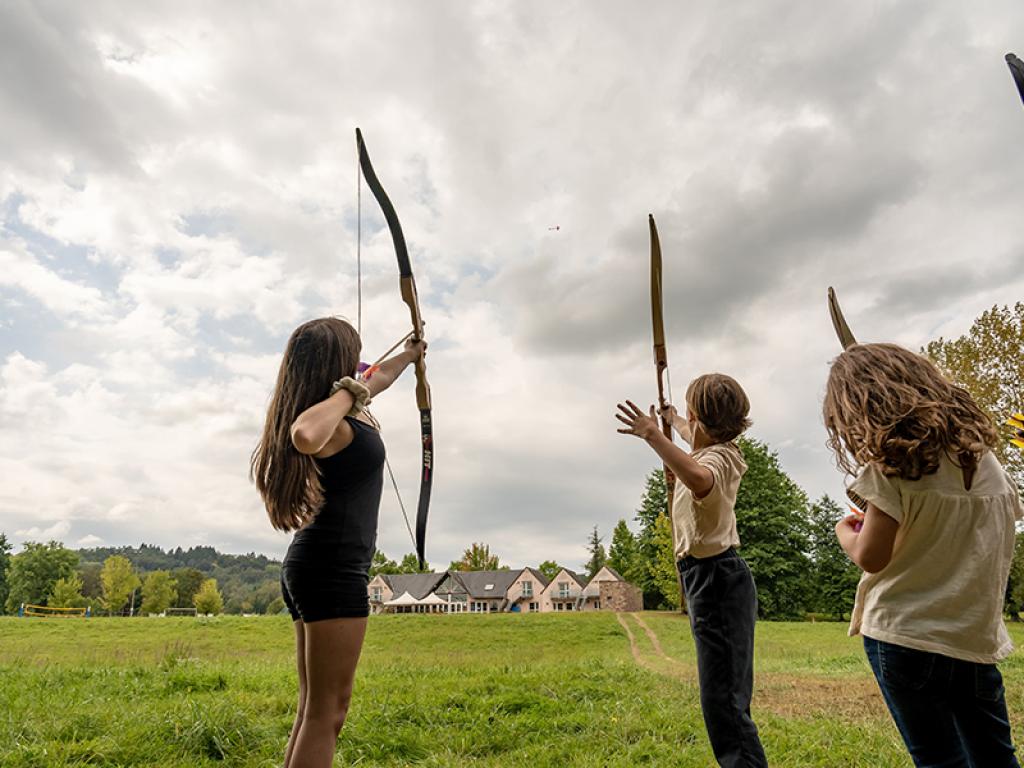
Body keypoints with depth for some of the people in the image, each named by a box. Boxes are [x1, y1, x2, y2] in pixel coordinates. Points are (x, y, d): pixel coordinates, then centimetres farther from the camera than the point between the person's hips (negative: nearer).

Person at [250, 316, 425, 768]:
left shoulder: (347, 409, 15)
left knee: (314, 710, 15)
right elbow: (305, 436, -39)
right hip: (332, 567, -10)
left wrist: (408, 356, 53)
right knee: (327, 712, -6)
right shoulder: (337, 422, -14)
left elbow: (376, 380, 36)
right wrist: (347, 392, -21)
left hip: (315, 565, 10)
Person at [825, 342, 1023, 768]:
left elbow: (870, 557, -18)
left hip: (906, 636, -6)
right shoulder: (982, 454, 5)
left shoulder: (894, 462, -15)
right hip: (978, 637, 6)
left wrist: (845, 530, 3)